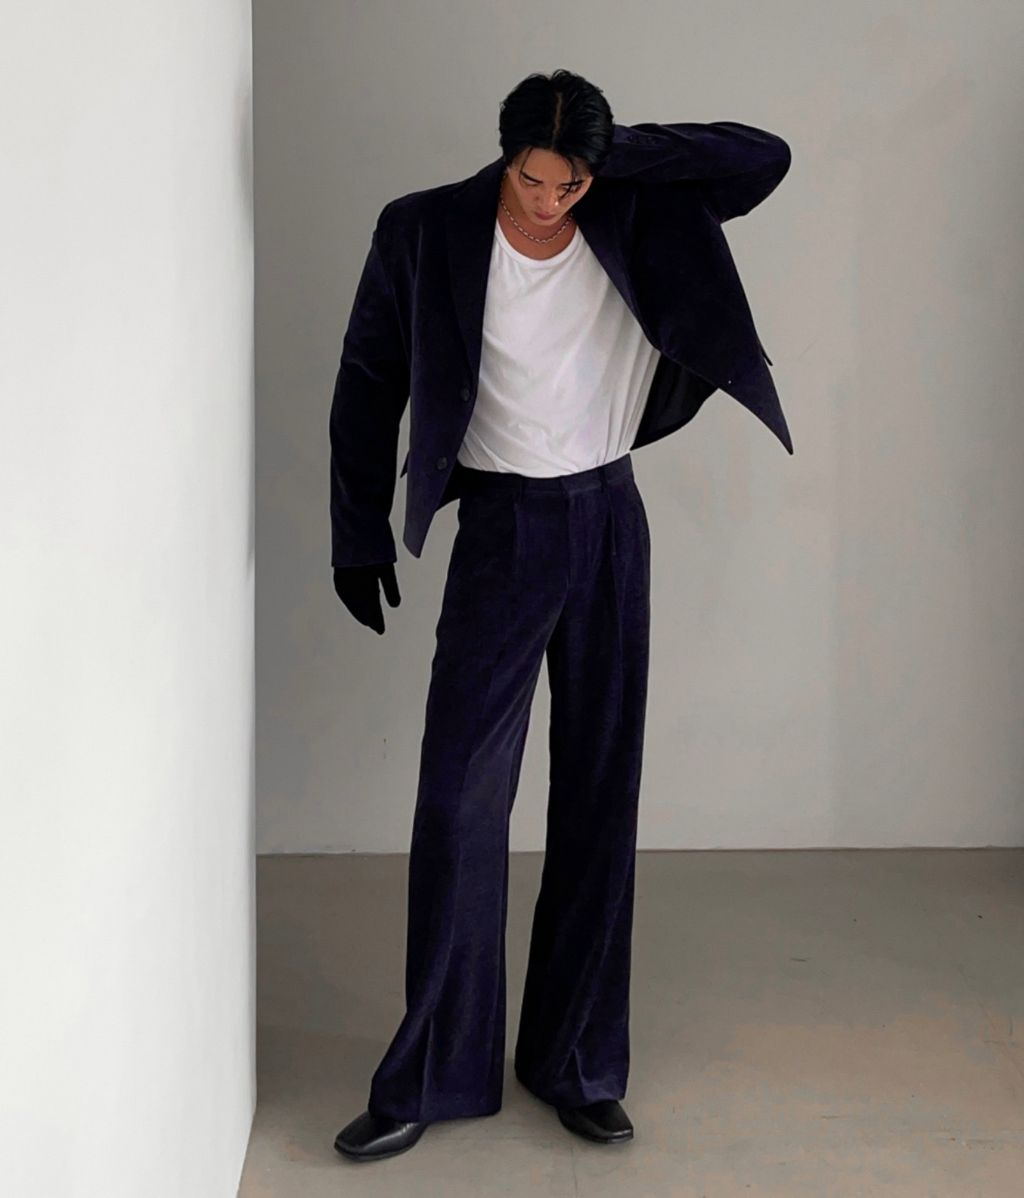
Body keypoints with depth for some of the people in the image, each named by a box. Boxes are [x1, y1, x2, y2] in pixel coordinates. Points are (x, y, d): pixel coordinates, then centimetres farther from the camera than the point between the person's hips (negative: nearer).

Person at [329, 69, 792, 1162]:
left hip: (609, 521, 2)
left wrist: (619, 152, -17)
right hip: (502, 528, -2)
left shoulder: (636, 217, -3)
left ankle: (576, 1063, 17)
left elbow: (765, 158, -8)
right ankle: (431, 1072, 4)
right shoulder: (427, 233, -7)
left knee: (599, 797, 5)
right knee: (460, 794, -7)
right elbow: (368, 381, 2)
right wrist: (360, 536, 3)